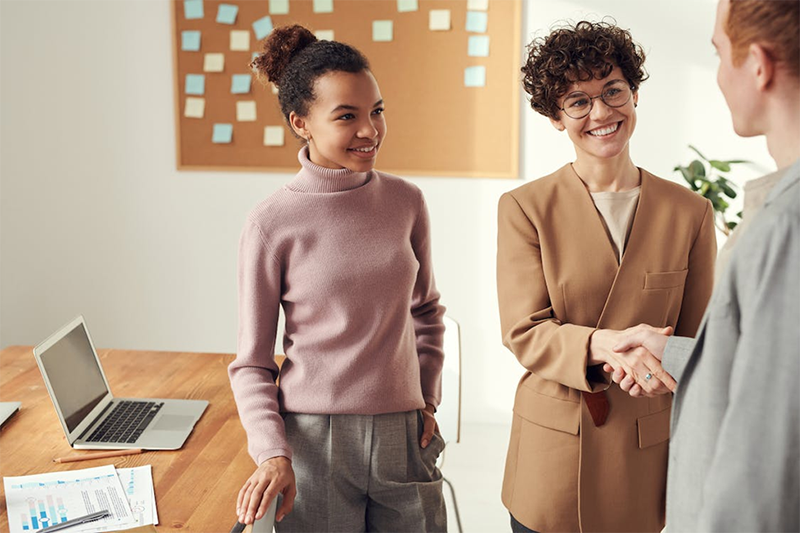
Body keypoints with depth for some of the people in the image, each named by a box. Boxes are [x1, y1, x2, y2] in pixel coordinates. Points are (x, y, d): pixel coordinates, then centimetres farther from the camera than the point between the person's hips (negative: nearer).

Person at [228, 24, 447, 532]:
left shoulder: (406, 201, 1)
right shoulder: (272, 224, -10)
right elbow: (252, 362, -4)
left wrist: (428, 397, 9)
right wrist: (272, 453, -15)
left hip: (402, 436, 4)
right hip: (312, 438, -3)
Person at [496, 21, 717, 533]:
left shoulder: (690, 211, 3)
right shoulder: (524, 208, -3)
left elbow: (697, 342, 7)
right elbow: (524, 333, -8)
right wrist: (604, 344, -25)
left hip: (650, 456, 1)